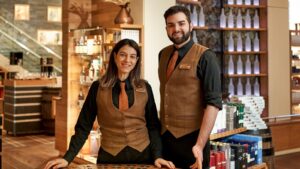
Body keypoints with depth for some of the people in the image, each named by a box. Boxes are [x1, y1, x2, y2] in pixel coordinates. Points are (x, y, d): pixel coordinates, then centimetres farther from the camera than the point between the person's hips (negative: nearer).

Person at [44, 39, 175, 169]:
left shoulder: (145, 88, 1)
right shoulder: (98, 87, -2)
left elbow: (153, 125, 4)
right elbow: (84, 126, 0)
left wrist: (157, 156, -7)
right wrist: (67, 158, -7)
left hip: (143, 156, 1)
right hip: (109, 157, -1)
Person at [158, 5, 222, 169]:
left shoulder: (205, 57, -10)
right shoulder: (163, 54, 8)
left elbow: (213, 102, -17)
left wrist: (200, 144, -25)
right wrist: (160, 129, 8)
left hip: (191, 138, -5)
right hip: (164, 137, 5)